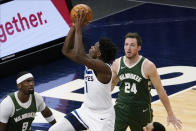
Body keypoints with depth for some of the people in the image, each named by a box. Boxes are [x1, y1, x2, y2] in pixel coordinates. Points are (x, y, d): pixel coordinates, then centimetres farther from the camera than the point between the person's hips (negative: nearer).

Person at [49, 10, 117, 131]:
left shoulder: (104, 68, -26)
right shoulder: (90, 60, 0)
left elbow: (79, 56, -40)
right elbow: (67, 51, 4)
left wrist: (79, 30, -33)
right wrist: (74, 27, -7)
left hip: (102, 117, -8)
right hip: (86, 110, 8)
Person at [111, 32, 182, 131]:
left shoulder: (148, 66, -15)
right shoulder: (117, 64, -3)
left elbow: (160, 90, -8)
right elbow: (111, 84, 15)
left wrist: (170, 114, -5)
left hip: (142, 112, -2)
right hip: (121, 109, 3)